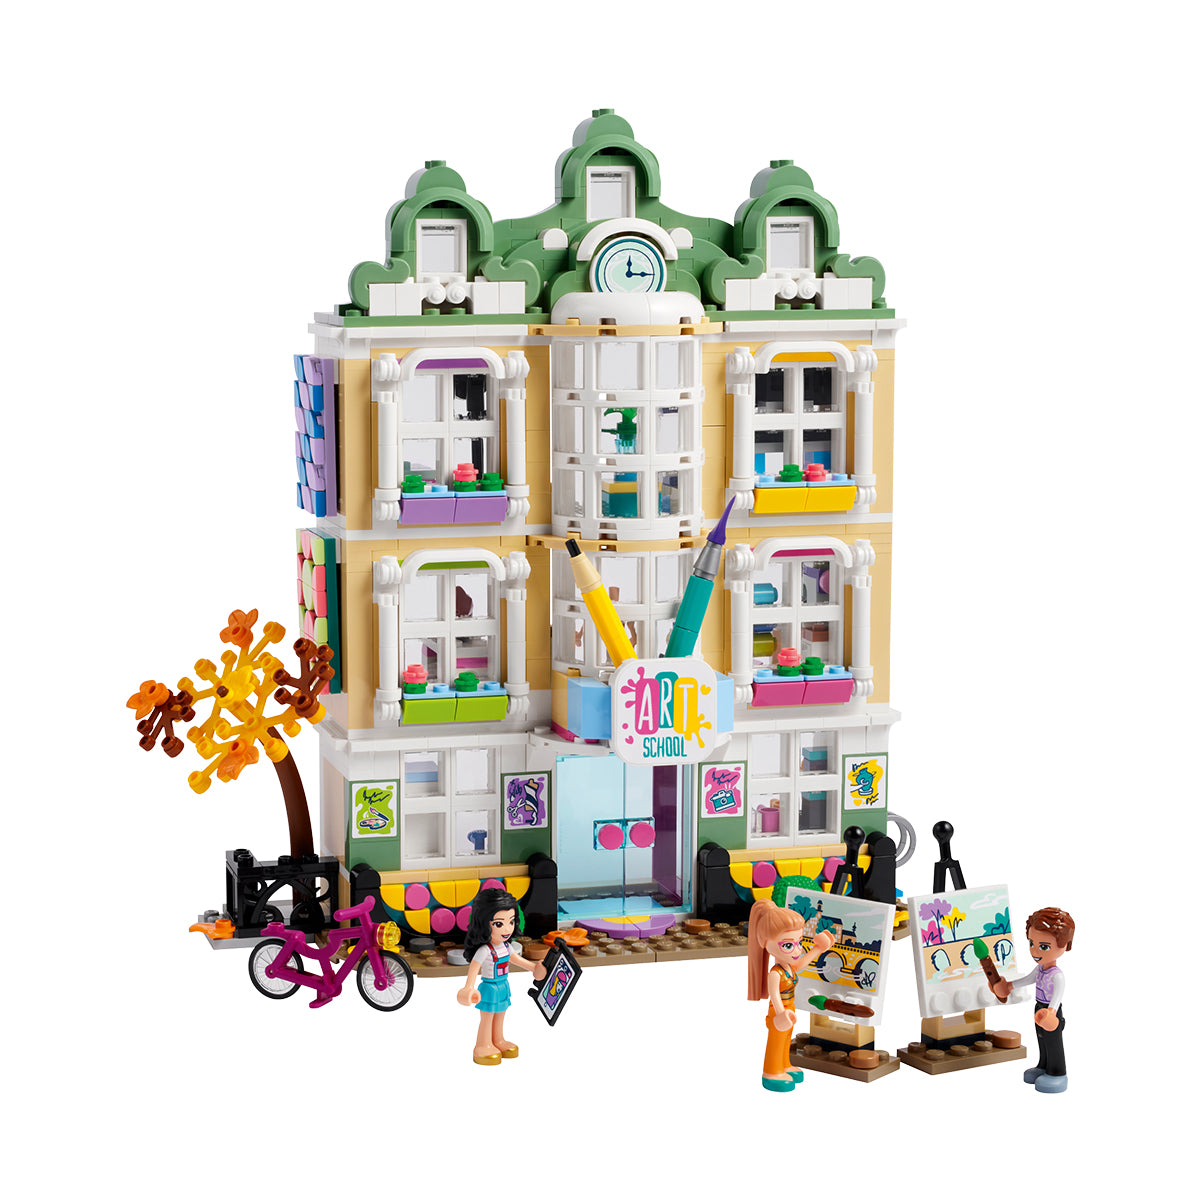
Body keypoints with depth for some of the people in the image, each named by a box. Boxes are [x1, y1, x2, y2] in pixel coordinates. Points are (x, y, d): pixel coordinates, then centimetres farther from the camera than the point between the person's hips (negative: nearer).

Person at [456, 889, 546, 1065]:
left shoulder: (506, 946, -2)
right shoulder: (484, 950, -27)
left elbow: (513, 957, 15)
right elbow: (473, 967, -30)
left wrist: (532, 967, 24)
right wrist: (469, 988, -38)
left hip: (503, 987, 7)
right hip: (489, 989, -7)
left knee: (499, 1016, 22)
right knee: (487, 1018, 6)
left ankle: (497, 1041, 38)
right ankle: (483, 1046, 20)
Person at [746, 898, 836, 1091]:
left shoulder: (789, 967, -2)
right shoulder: (775, 973, -30)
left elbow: (800, 964, 17)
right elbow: (774, 994, -40)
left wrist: (817, 950, 15)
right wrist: (781, 1014, -52)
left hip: (788, 1012, 9)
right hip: (777, 1015, -9)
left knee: (785, 1042, 24)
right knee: (776, 1045, 6)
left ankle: (784, 1067, 41)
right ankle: (772, 1074, 19)